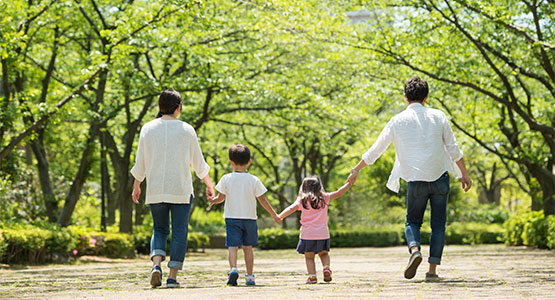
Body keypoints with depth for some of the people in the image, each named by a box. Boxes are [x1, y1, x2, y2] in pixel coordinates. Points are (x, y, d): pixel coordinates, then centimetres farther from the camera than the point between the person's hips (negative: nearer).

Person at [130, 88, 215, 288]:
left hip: (155, 190, 2)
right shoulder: (186, 130, -2)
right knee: (179, 232, 4)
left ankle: (156, 264, -11)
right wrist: (209, 185, 17)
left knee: (159, 229, 14)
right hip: (181, 189, -2)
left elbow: (140, 164, 4)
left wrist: (136, 186, 18)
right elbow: (199, 163, 4)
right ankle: (173, 276, -1)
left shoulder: (148, 129, 2)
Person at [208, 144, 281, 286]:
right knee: (247, 247, 12)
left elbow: (221, 197, 3)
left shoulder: (226, 179, -4)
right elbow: (263, 200, 2)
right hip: (249, 218, 1)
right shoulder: (254, 180, -2)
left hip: (232, 217, -1)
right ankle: (249, 276, 13)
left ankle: (233, 268, -28)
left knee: (232, 246, -4)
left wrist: (212, 201, 26)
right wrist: (274, 215, 12)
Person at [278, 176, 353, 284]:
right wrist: (349, 184, 14)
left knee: (309, 256, 6)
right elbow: (338, 193, 6)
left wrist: (279, 217, -8)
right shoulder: (324, 198, 4)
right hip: (322, 233, 2)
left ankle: (312, 276, -6)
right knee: (323, 253, 18)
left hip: (307, 234, -2)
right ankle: (326, 268, -7)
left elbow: (291, 208, -10)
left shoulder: (302, 200, 0)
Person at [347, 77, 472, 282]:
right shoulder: (438, 117, 3)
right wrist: (464, 174, 14)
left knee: (413, 222, 15)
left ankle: (414, 249, -16)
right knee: (438, 224, 9)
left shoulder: (398, 121, 1)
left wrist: (356, 170, 18)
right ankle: (432, 270, 0)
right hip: (440, 177, 1)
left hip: (416, 180, -1)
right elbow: (453, 149, 4)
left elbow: (375, 150, 7)